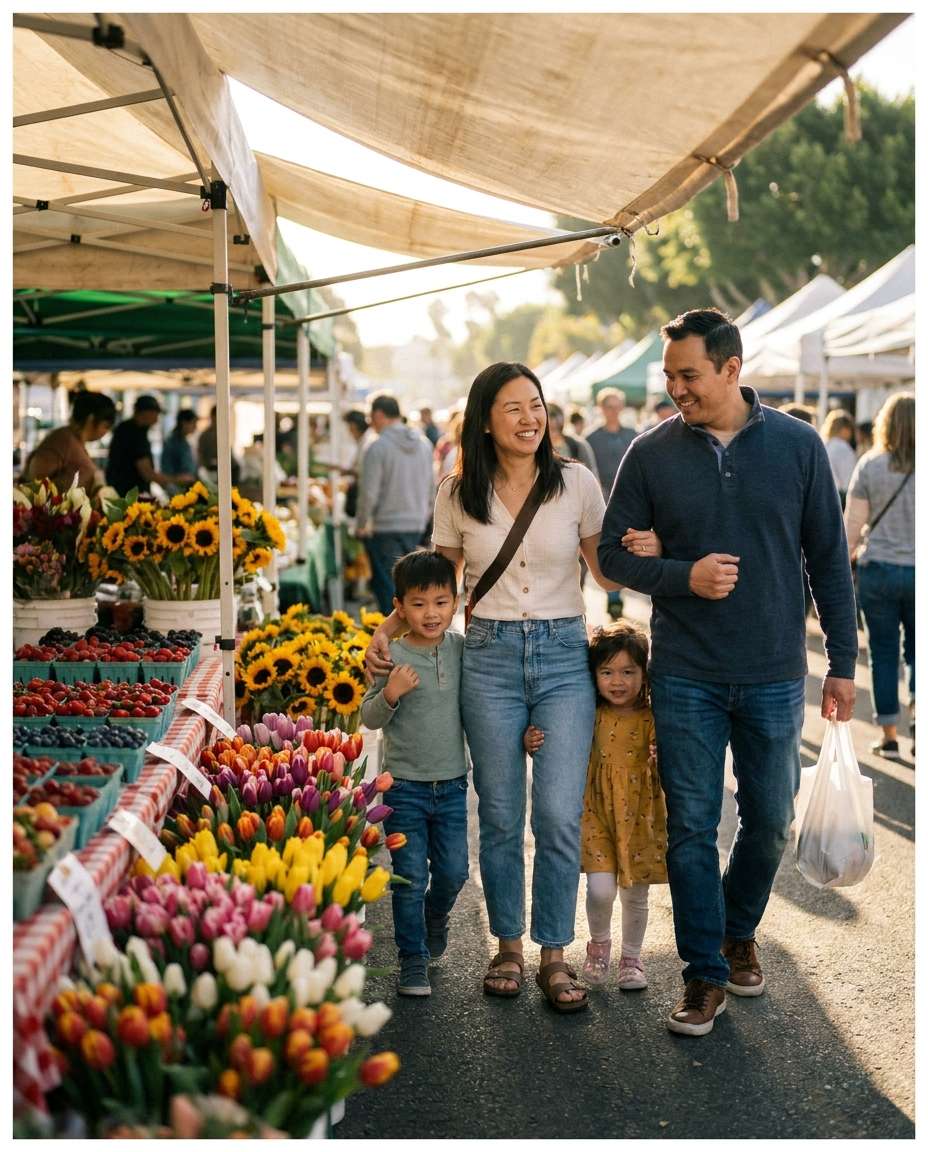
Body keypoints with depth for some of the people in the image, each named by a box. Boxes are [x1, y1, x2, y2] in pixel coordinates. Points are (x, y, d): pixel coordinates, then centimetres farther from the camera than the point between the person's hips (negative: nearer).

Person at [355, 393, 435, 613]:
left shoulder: (378, 448, -13)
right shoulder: (424, 444, 7)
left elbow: (369, 492, -14)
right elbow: (431, 487, 14)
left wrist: (362, 525, -1)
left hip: (386, 528, -6)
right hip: (416, 526, 6)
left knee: (388, 586, -1)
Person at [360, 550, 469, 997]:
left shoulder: (463, 648, 0)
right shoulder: (393, 656, -10)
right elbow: (368, 718, -6)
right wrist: (390, 694, -26)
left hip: (451, 784, 3)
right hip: (404, 785, -3)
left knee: (453, 871, 10)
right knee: (410, 876, 0)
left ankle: (435, 916, 42)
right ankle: (413, 959, 15)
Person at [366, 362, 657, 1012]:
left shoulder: (577, 483, 0)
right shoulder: (458, 495, 3)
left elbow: (607, 573, 7)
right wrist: (387, 631, -1)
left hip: (564, 654, -1)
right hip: (490, 657, 1)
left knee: (560, 814, -5)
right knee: (501, 813, 6)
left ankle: (555, 956, 10)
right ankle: (508, 947, 23)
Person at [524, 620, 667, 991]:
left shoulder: (651, 720, -8)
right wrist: (534, 747, -13)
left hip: (640, 816, 0)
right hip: (597, 813, 0)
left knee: (635, 894, 11)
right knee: (601, 888, -11)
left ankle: (631, 957, 34)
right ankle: (599, 944, 19)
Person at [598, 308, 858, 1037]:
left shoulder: (798, 446, -2)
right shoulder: (653, 453, -2)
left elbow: (828, 558, 3)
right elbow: (614, 552, 3)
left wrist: (842, 662, 3)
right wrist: (684, 576, -16)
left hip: (775, 676, 1)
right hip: (686, 677, 0)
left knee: (770, 822, 11)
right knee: (692, 827, 3)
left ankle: (738, 931, 37)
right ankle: (706, 976, 16)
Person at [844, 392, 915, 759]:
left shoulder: (870, 465, -4)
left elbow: (853, 525, -3)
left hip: (878, 568, 0)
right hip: (917, 569, 0)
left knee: (883, 652, 8)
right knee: (916, 648, 14)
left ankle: (889, 735, 10)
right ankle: (916, 705, -10)